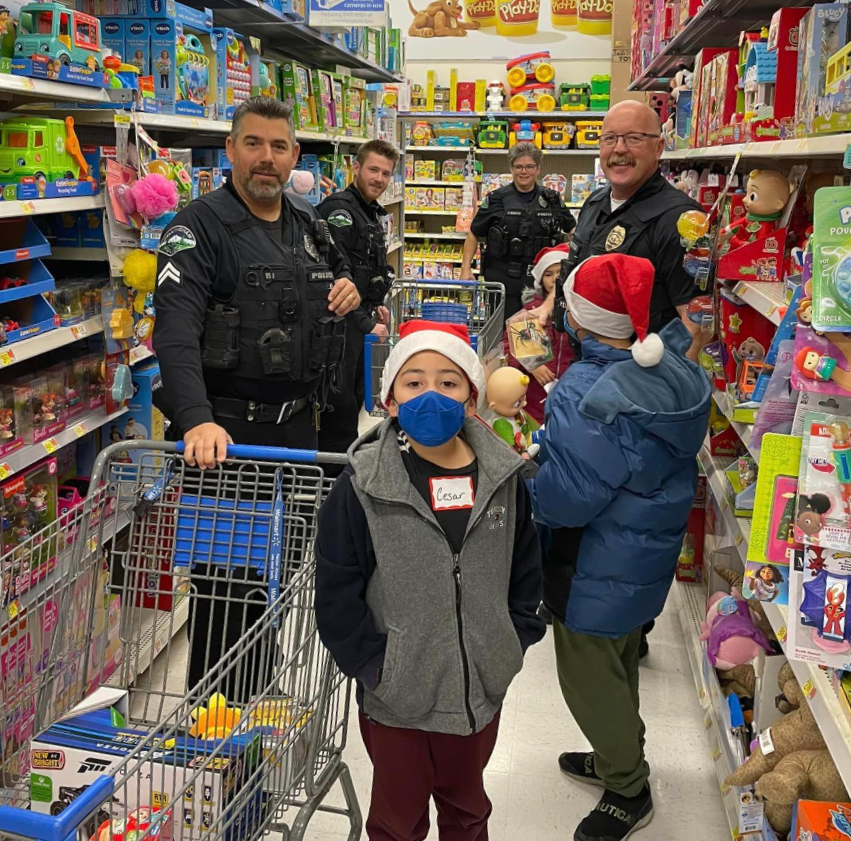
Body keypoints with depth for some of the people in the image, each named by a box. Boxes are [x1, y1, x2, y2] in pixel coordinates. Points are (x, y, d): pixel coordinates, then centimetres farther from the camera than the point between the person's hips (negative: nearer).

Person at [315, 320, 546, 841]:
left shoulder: (502, 479, -5)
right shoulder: (365, 487, -15)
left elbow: (527, 569, 7)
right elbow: (337, 593, -11)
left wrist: (515, 642, 1)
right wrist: (373, 666, -13)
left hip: (481, 688, 3)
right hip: (397, 696, -3)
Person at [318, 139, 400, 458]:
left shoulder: (372, 213, 15)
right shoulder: (340, 209, -17)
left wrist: (374, 306, 20)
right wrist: (366, 323, -22)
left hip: (360, 319, 10)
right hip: (339, 322, -10)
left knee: (355, 399, 17)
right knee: (339, 405, -5)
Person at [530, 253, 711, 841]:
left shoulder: (587, 395, -30)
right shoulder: (676, 371, -4)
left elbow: (566, 498, -29)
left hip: (598, 566, -9)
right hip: (651, 550, 9)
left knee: (589, 677, 11)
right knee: (620, 662, 27)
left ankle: (628, 791, 29)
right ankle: (620, 756, 48)